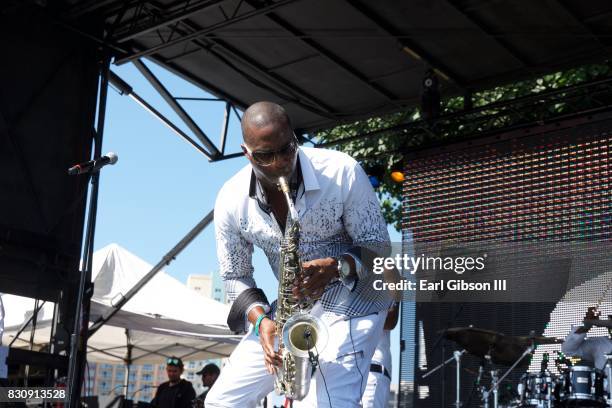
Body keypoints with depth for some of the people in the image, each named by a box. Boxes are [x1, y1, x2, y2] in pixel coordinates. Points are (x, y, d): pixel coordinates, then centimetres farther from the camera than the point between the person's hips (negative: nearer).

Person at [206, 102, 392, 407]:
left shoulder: (342, 172, -19)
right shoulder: (230, 200, -9)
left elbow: (378, 245, -12)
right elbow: (235, 276, 1)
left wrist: (337, 267, -33)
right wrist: (261, 320, -18)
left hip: (353, 304, -5)